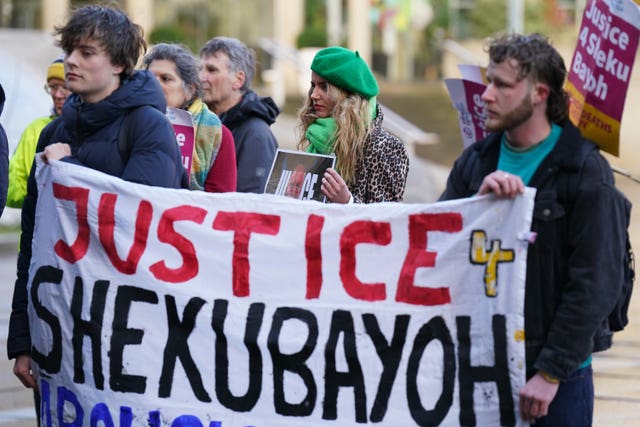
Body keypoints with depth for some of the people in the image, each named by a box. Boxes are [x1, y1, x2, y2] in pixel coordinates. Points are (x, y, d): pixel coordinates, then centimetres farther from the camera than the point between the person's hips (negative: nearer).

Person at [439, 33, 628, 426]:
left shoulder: (585, 171, -9)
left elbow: (596, 283, -13)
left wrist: (551, 372, -16)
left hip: (559, 369, -4)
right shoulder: (476, 161, 7)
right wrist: (478, 199, -18)